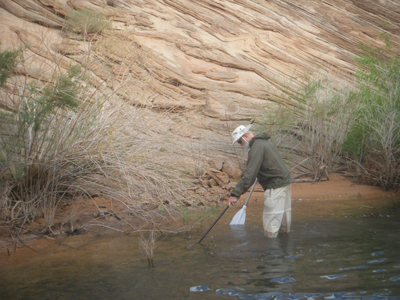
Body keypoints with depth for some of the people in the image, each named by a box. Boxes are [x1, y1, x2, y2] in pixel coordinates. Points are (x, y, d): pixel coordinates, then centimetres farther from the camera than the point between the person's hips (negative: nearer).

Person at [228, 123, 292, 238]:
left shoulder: (257, 147, -16)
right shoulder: (265, 141, 15)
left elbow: (249, 174, -24)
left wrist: (235, 193, -25)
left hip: (275, 185, -10)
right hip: (285, 180, 10)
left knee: (271, 218, -7)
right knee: (284, 212, 17)